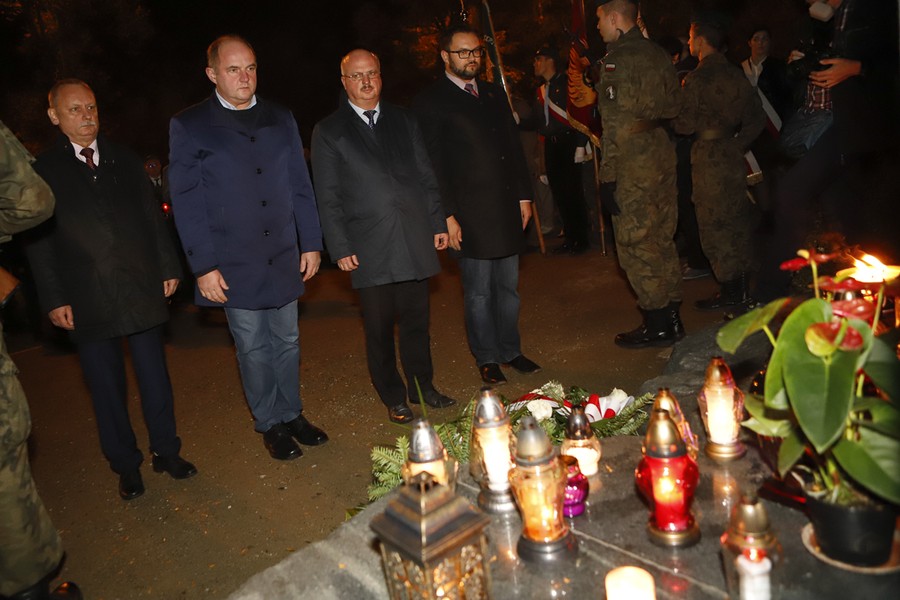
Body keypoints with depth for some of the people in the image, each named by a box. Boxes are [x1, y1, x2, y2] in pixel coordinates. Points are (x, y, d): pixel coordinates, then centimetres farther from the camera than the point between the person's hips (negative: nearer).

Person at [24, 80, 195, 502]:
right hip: (87, 303, -2)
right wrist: (54, 299, -5)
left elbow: (152, 218, 11)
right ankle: (125, 465, 22)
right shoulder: (43, 172, 1)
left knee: (154, 375, 10)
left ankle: (166, 451, 24)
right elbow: (38, 241, -1)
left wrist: (168, 268, 6)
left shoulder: (125, 161, 9)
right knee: (106, 386, 7)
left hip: (142, 290, 2)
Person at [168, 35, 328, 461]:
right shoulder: (188, 127, -3)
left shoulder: (280, 119, 8)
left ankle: (292, 414, 30)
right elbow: (186, 202, -5)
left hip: (284, 258, 4)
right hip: (234, 265, -3)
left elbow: (300, 185, 10)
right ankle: (270, 424, 24)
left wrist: (311, 243, 6)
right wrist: (203, 266, -10)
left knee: (287, 340, 13)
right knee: (253, 347, 7)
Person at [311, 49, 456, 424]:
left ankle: (422, 386, 28)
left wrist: (438, 223, 8)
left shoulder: (404, 121, 13)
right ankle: (393, 398, 20)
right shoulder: (328, 133, 3)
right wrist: (340, 248, -6)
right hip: (369, 249, -3)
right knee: (379, 327, 5)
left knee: (416, 320, 11)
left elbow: (426, 177, 14)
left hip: (415, 241, 3)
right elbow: (328, 198, 0)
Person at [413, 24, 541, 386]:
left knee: (508, 286, 12)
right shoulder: (431, 102, -3)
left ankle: (510, 350, 27)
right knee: (478, 291, 3)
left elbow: (514, 147, 18)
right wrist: (447, 215, -12)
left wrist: (523, 195, 13)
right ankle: (487, 359, 18)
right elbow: (433, 164, -7)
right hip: (469, 214, -6)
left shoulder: (493, 94, 16)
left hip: (506, 208, 6)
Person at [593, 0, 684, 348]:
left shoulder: (617, 58, -11)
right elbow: (672, 108, 16)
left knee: (636, 245, 0)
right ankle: (671, 317, 24)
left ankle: (657, 326, 7)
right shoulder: (657, 54, 13)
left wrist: (608, 175, -16)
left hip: (633, 166, -9)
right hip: (662, 156, 9)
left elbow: (615, 124, -17)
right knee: (662, 241, 14)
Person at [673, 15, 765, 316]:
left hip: (709, 157, -7)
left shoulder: (696, 78, -13)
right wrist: (739, 143, 13)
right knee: (737, 220, 12)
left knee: (714, 224, 0)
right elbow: (757, 117, 11)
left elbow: (685, 124, -12)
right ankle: (742, 289, 21)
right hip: (733, 154, 8)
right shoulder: (735, 74, 10)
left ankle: (730, 292, 4)